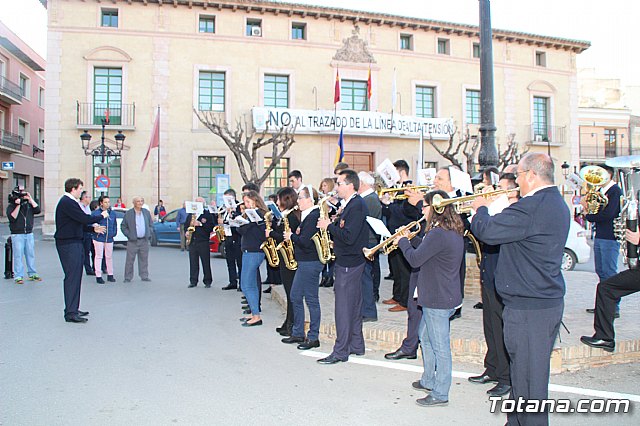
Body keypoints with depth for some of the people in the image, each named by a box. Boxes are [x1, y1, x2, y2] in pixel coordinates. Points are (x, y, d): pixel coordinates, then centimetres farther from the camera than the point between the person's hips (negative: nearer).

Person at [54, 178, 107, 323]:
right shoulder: (67, 202, -17)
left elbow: (79, 222, 20)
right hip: (69, 245, -11)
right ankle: (70, 313, -5)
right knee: (72, 277, -8)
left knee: (75, 276, 14)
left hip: (75, 243, 11)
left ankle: (73, 309, 22)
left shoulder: (69, 202, 16)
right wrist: (101, 216, -5)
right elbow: (84, 219, -20)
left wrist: (93, 228, 14)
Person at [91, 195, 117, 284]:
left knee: (109, 257, 12)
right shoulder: (95, 213, -6)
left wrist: (114, 233, 7)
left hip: (109, 239, 4)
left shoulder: (112, 213, 7)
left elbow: (115, 224, 16)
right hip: (99, 238, -4)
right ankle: (98, 276, 8)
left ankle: (110, 275, 23)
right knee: (99, 256, 1)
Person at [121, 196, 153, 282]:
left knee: (144, 259, 8)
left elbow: (150, 224, 18)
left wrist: (149, 234, 7)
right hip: (133, 241, -3)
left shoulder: (146, 212, 10)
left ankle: (144, 276, 17)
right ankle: (128, 277, 9)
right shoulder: (128, 213, -2)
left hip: (144, 240, 3)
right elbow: (123, 226, 2)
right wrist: (128, 235, -6)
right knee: (130, 260, 0)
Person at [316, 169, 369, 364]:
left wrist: (329, 226, -16)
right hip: (350, 261, 10)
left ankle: (340, 352, 5)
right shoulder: (350, 204, 12)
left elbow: (349, 237, -26)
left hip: (348, 263, -10)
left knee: (343, 306, -3)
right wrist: (332, 225, 1)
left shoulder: (357, 205, -19)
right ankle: (356, 345, 28)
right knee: (354, 305, 16)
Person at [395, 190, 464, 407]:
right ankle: (429, 380, 37)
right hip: (445, 295, 11)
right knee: (424, 335, 24)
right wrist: (410, 240, 7)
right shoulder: (455, 232, 8)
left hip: (438, 299, -11)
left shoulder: (437, 234, -24)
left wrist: (403, 241, -3)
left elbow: (415, 260, -19)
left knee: (440, 346, 1)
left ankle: (440, 393, 14)